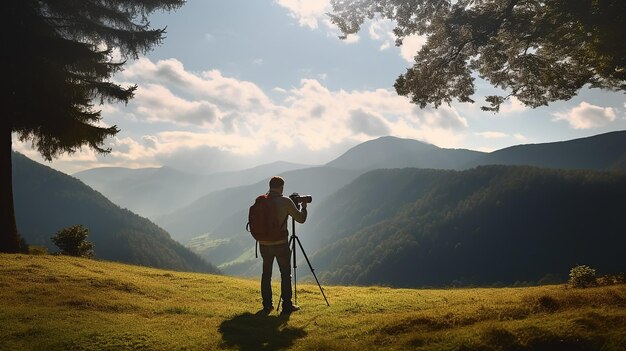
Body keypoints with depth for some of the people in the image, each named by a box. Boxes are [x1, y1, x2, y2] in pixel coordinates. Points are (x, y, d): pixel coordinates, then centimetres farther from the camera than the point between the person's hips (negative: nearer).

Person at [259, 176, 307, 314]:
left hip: (264, 244, 4)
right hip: (281, 244, -3)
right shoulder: (285, 201, -9)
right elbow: (301, 219, -2)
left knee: (266, 273, 14)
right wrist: (304, 207, 16)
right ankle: (287, 305, 10)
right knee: (285, 274, 8)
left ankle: (267, 305, 18)